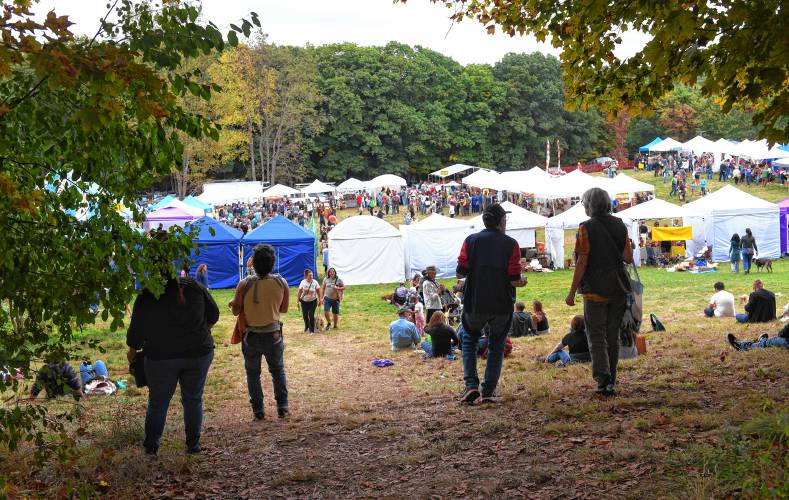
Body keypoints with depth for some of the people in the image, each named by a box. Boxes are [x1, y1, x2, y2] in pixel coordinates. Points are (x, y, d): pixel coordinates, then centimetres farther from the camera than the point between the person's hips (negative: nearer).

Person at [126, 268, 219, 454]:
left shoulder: (146, 297, -9)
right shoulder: (194, 286, -4)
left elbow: (136, 330, -2)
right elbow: (214, 315, 4)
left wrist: (132, 351, 16)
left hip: (161, 357, -2)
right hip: (198, 354, 2)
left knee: (158, 402, 13)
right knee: (193, 400, 14)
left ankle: (151, 446, 21)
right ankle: (193, 444, 17)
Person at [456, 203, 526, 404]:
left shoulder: (470, 240, -3)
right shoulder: (511, 244, -6)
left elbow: (460, 272, -4)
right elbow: (514, 280, -11)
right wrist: (522, 281, 12)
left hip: (474, 303, 1)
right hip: (502, 305, -1)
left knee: (469, 342, 20)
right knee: (496, 346, 15)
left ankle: (471, 384, 4)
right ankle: (489, 391, 10)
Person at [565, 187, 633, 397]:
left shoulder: (587, 228, -11)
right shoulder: (620, 225, 5)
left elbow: (582, 263, -13)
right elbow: (628, 258, 5)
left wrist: (572, 292, -8)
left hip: (595, 289, -5)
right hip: (618, 289, 5)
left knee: (597, 336, 0)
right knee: (613, 336, 13)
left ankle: (603, 378, -15)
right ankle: (611, 380, 18)